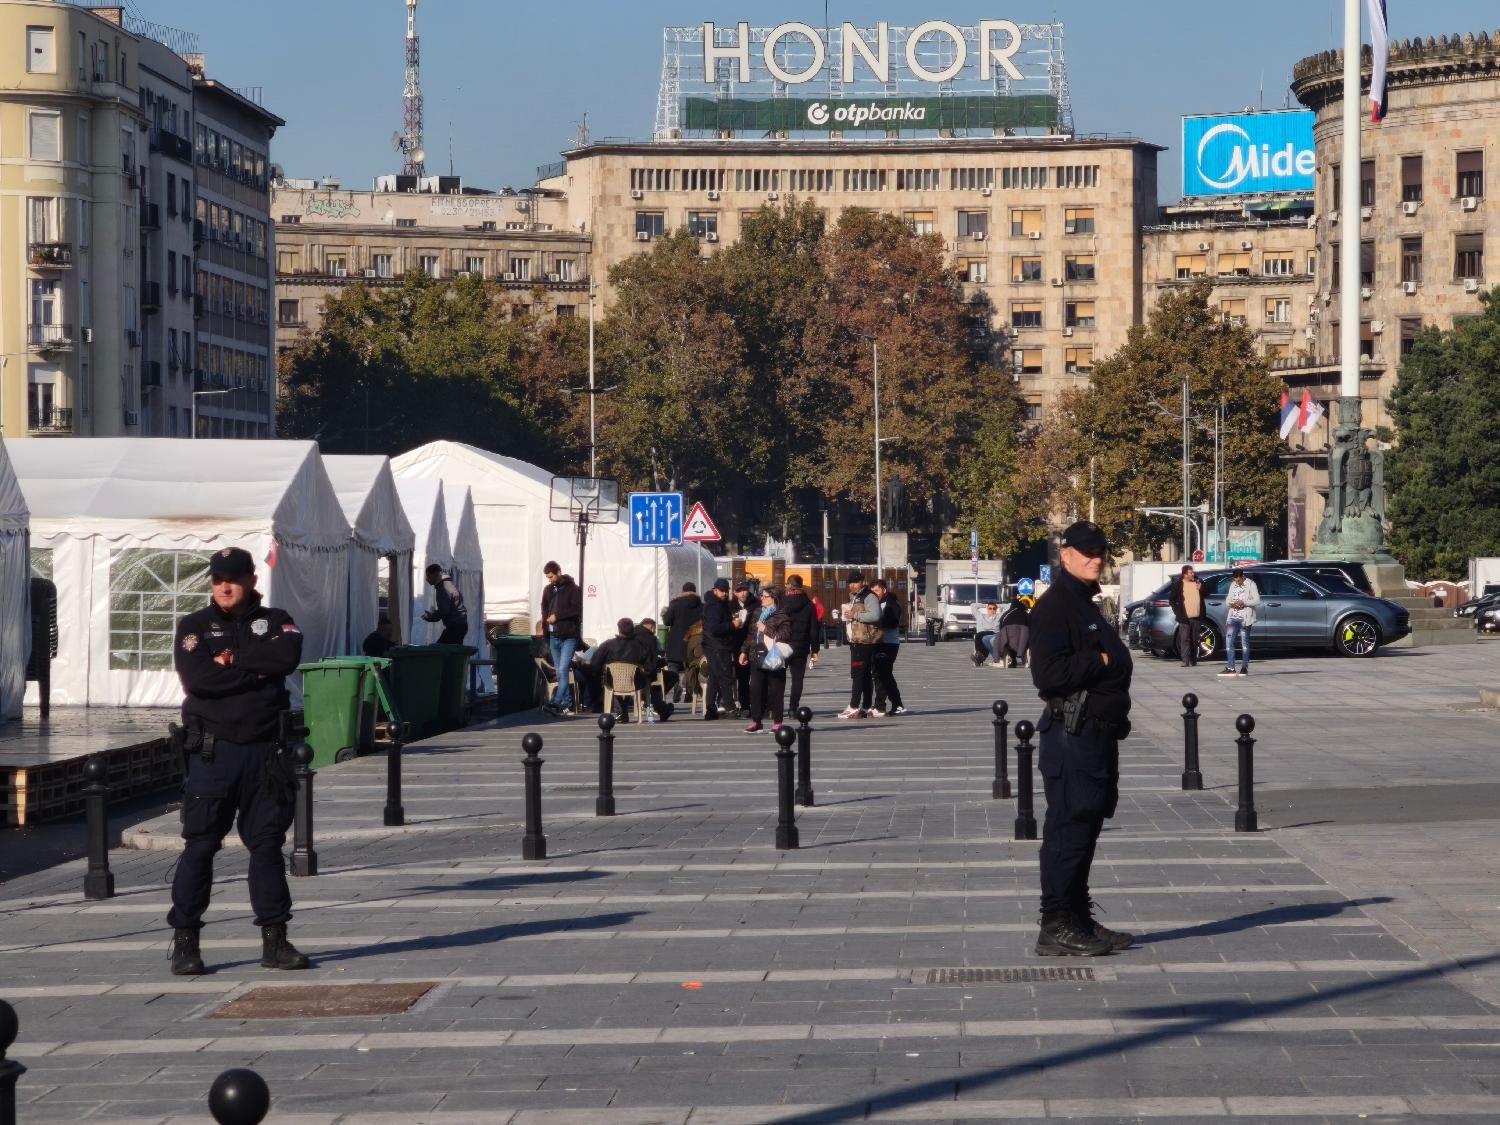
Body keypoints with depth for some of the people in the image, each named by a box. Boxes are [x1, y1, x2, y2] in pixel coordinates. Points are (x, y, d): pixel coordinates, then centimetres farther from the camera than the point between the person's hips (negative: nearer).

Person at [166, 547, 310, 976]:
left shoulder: (274, 621, 9)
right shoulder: (193, 627, 3)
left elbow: (288, 657, -14)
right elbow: (196, 677, -16)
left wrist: (233, 658, -12)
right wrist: (257, 670, -10)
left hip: (265, 752, 2)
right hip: (212, 751, -2)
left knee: (267, 844, 6)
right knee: (200, 845, -2)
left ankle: (274, 939, 12)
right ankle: (184, 941, 3)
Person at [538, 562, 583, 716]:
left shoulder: (572, 589, -6)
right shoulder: (548, 590, 13)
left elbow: (577, 610, -14)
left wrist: (557, 616, -15)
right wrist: (545, 630, 10)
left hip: (569, 636, -7)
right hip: (553, 637, 7)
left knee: (562, 670, -14)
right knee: (559, 672, 8)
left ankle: (556, 702, -20)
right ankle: (566, 703, 12)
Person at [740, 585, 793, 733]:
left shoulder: (781, 616, -5)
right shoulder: (758, 614, 17)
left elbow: (784, 636, -17)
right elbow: (751, 634, 22)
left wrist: (766, 630, -15)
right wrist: (744, 651, 17)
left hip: (773, 659, -6)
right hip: (757, 658, 6)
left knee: (775, 691, -1)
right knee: (756, 689, 4)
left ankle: (777, 722, 6)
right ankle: (756, 721, 9)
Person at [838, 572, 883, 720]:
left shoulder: (869, 597, -11)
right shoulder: (854, 597, 21)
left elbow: (874, 615, -26)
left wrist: (854, 615, -21)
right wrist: (846, 616, 16)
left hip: (866, 641, -10)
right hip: (856, 641, 10)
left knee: (857, 674, -12)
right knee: (865, 675, 11)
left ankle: (853, 708, -13)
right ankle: (866, 707, 13)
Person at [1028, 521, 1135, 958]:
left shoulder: (1086, 605, 19)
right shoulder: (1054, 606, -13)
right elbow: (1049, 673, -24)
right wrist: (1103, 661, -17)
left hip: (1099, 735, 10)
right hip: (1072, 736, -10)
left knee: (1085, 827, 14)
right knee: (1069, 830, -8)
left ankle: (1079, 921, 21)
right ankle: (1056, 928, -4)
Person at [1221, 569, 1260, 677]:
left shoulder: (1251, 585, -3)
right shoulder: (1233, 585, 13)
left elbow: (1257, 601, -9)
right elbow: (1228, 599, 16)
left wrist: (1244, 602, -20)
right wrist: (1231, 603, -6)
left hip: (1245, 618, -5)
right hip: (1233, 617, 5)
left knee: (1244, 643, 1)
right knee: (1229, 641, -5)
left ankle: (1244, 667, 8)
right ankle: (1230, 668, -5)